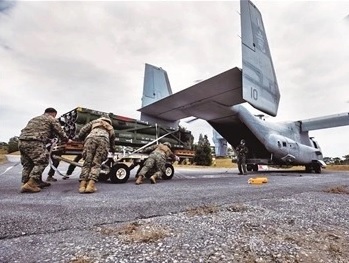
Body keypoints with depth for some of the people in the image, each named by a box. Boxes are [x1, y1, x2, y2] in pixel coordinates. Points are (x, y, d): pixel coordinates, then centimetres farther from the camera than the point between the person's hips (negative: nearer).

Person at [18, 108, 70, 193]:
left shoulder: (34, 119, 34)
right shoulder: (52, 119, 11)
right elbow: (60, 132, 11)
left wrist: (48, 140, 46)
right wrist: (67, 140, 28)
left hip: (21, 141, 8)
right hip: (34, 142, -8)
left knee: (27, 164, 17)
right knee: (41, 162, -6)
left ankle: (25, 183, 19)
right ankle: (30, 184, -15)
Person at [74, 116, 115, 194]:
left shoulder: (94, 122, 37)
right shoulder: (111, 128, 38)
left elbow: (84, 129, 24)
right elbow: (112, 142, 40)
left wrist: (78, 137, 35)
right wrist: (112, 149, 54)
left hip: (91, 138, 0)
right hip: (103, 140, 0)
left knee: (87, 163, 2)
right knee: (96, 164, -2)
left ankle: (82, 185, -9)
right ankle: (90, 185, -18)